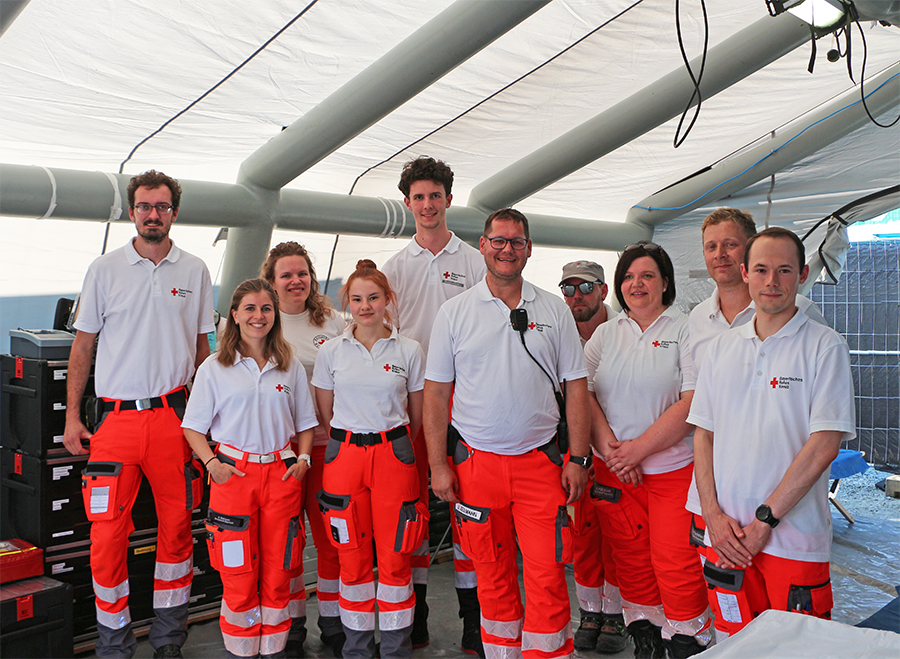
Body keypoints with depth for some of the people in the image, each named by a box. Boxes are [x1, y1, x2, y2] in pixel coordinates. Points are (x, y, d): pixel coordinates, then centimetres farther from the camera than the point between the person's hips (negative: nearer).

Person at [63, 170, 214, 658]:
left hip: (176, 415, 1)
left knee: (177, 526, 7)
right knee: (107, 532, -3)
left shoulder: (195, 271, 7)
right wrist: (72, 415, 2)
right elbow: (83, 345, 8)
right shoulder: (105, 269, 5)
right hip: (117, 416, -1)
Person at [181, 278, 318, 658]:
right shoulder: (214, 368, 2)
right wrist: (212, 463, -9)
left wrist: (303, 459, 1)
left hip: (282, 473, 2)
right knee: (238, 574, 1)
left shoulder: (291, 367, 9)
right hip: (234, 473, -2)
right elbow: (193, 427, 3)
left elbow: (305, 424, 15)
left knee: (278, 572, 5)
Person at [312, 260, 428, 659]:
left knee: (395, 555, 1)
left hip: (394, 455, -1)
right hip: (344, 458, 1)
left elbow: (416, 416, 10)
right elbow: (326, 413, 11)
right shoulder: (331, 352, 4)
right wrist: (353, 445, 10)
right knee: (352, 556, 6)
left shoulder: (409, 351, 1)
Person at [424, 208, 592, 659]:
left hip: (540, 460, 0)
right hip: (476, 461, 0)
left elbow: (575, 388, 6)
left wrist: (578, 458, 0)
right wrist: (438, 465, -3)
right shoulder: (454, 312, 3)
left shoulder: (554, 310, 5)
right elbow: (435, 393, 2)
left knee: (547, 576, -2)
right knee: (492, 575, 11)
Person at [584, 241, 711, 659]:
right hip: (614, 469, 4)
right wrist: (606, 443, -11)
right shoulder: (606, 334, 10)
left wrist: (638, 448, -15)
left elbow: (693, 403, -12)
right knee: (630, 562, 10)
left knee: (675, 565, -5)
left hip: (672, 468, -4)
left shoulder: (684, 331, -3)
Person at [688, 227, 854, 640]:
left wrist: (766, 518, -15)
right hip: (726, 533, 4)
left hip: (795, 537, -3)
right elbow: (703, 433, 9)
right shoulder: (722, 347, 9)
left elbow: (824, 444, -12)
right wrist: (713, 513, -3)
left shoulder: (824, 346, -5)